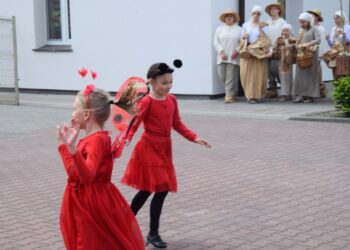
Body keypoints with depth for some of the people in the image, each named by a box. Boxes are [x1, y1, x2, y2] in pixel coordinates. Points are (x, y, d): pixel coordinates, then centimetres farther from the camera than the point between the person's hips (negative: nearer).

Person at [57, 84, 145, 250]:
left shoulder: (97, 140, -21)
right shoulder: (91, 139, 8)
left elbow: (88, 176, -36)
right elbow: (73, 171, 18)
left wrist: (72, 148, -47)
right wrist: (63, 144, 20)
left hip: (93, 206, -10)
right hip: (86, 205, 10)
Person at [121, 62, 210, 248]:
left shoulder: (172, 100, 6)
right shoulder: (146, 102, -15)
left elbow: (177, 124, 14)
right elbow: (134, 123, -19)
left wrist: (194, 138, 7)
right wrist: (126, 138, -37)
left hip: (164, 149, 7)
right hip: (149, 149, -7)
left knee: (147, 190, 12)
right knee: (161, 189, -7)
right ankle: (153, 233, 10)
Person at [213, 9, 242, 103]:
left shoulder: (239, 30, 8)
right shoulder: (219, 29, 12)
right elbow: (216, 42, 5)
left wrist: (237, 50, -14)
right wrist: (221, 52, -8)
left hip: (233, 57, -2)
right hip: (222, 57, 2)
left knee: (231, 77, -9)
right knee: (222, 76, 1)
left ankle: (229, 95, -5)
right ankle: (233, 91, 23)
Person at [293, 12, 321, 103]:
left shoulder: (313, 29, -1)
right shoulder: (301, 31, 18)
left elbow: (318, 39, -15)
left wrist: (309, 44, -29)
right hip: (301, 55, 6)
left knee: (310, 74, -4)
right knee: (300, 74, 0)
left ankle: (311, 96, -1)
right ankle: (301, 95, 2)